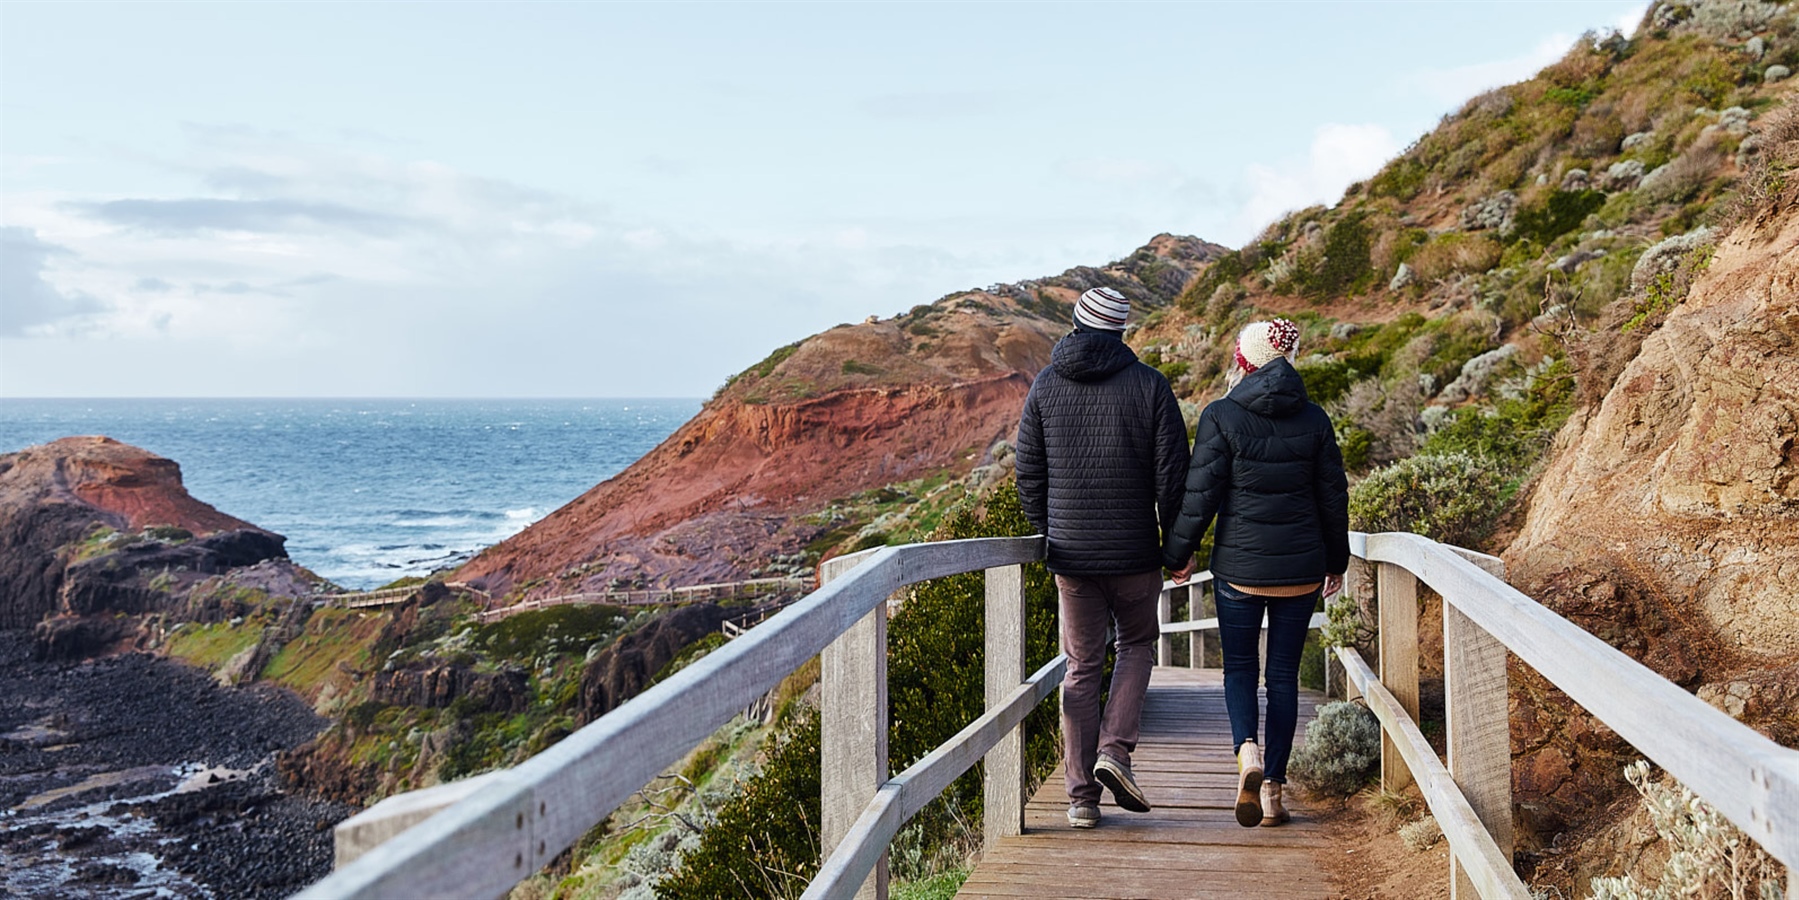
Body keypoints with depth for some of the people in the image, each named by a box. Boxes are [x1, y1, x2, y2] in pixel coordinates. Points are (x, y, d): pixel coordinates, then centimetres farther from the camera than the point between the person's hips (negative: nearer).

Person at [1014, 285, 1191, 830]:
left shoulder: (1045, 387, 1)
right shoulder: (1150, 386, -4)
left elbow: (1029, 475, 4)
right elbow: (1173, 474, -6)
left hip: (1070, 554, 2)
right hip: (1134, 552, -1)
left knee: (1081, 667, 9)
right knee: (1136, 644, 20)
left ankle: (1082, 796, 9)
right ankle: (1115, 749, 0)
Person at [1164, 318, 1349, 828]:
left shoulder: (1221, 416, -8)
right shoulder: (1313, 419, 2)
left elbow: (1200, 494, -9)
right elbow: (1333, 496, 7)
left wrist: (1177, 554, 3)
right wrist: (1335, 561, 19)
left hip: (1239, 566, -2)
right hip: (1301, 568, 2)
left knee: (1239, 666, 12)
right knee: (1284, 674, 10)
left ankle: (1247, 753, -13)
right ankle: (1273, 789, 12)